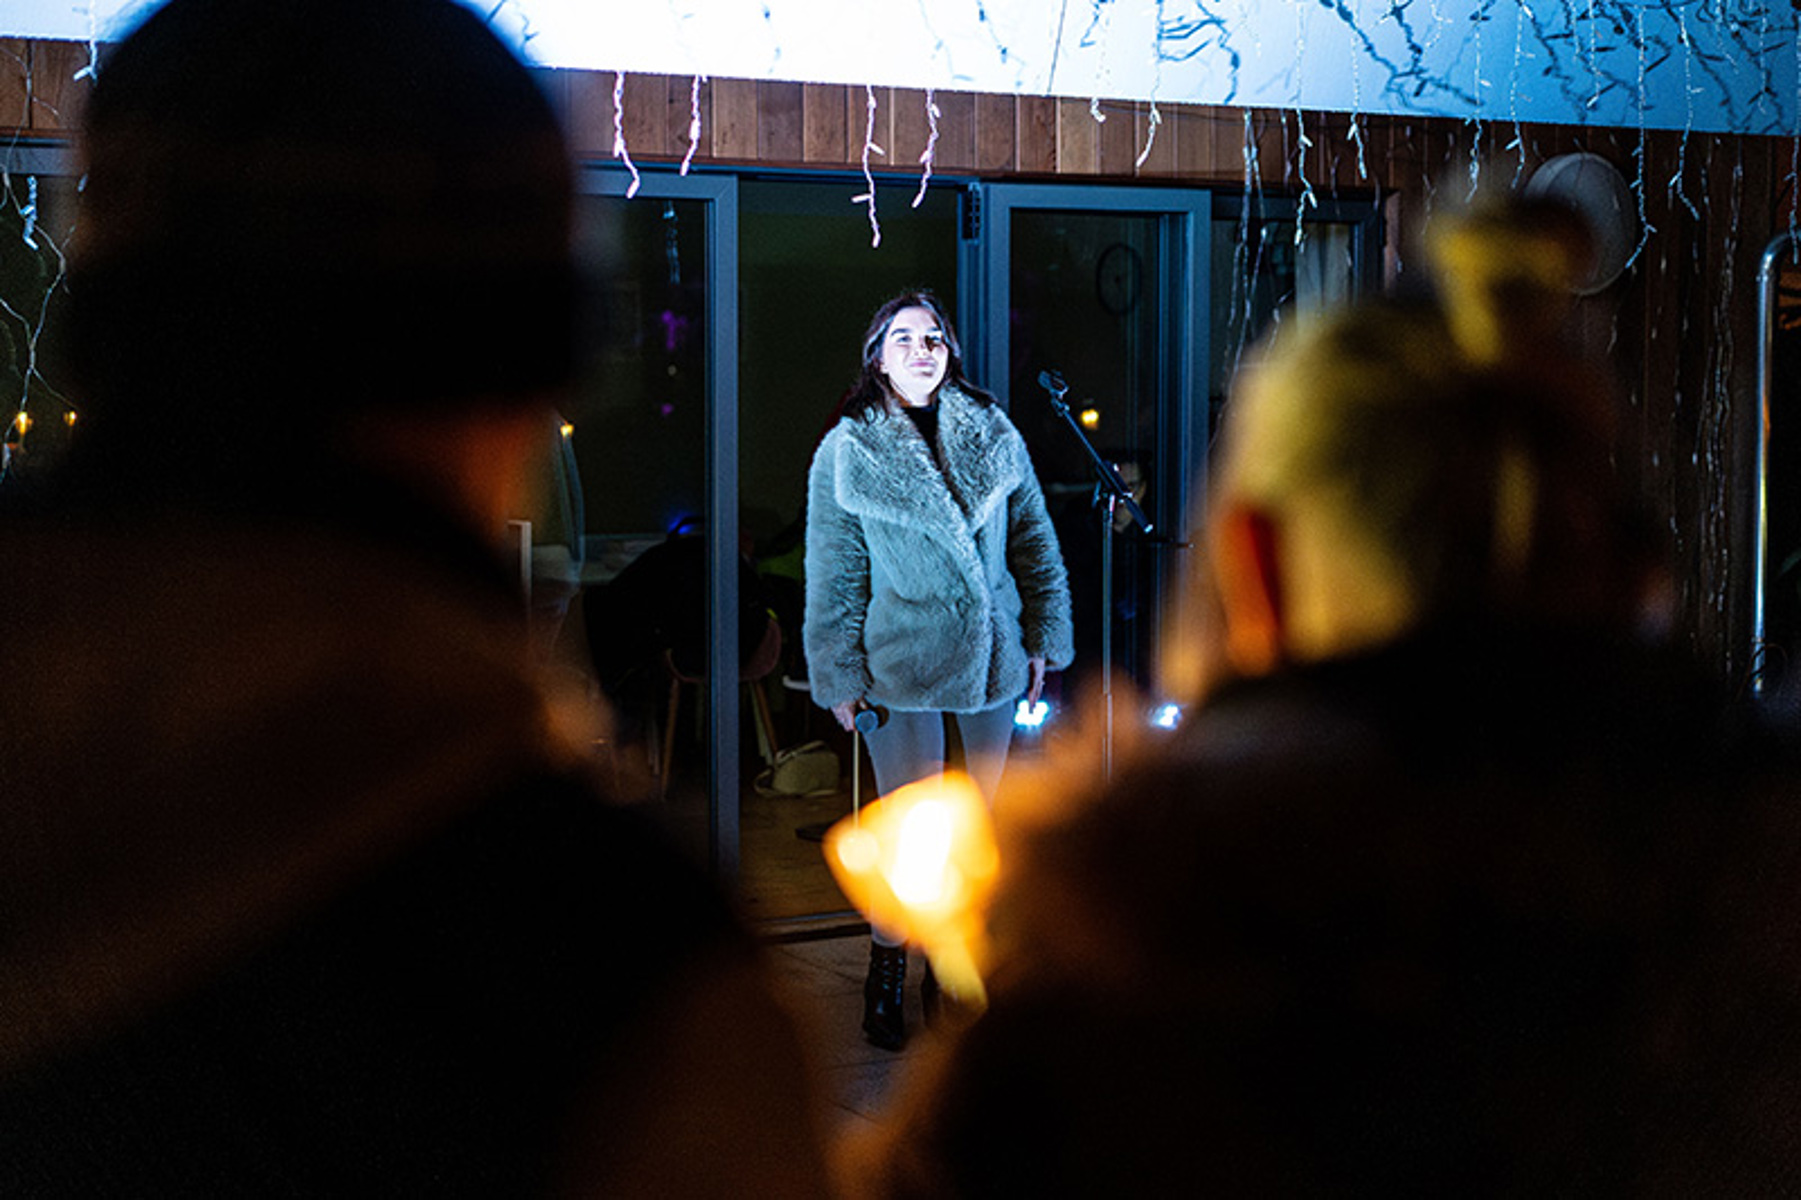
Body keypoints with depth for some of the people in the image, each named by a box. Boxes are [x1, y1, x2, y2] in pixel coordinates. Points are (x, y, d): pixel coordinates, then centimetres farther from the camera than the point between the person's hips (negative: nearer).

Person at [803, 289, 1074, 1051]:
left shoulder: (993, 435, 4)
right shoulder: (845, 454, -4)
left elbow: (1034, 543, 10)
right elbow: (834, 578, -1)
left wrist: (1043, 639, 8)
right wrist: (841, 678, -2)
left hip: (993, 660, 3)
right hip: (903, 667, -3)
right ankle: (886, 978, 13)